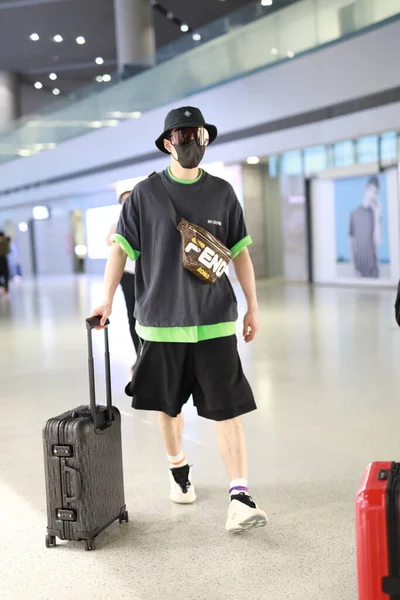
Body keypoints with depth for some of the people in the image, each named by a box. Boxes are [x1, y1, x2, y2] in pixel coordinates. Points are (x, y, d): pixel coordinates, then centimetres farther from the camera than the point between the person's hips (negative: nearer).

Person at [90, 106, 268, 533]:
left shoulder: (222, 193, 6)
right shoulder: (145, 194, 2)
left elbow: (239, 252, 10)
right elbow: (122, 247, 4)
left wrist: (253, 306, 8)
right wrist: (107, 298, -4)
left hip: (215, 321, 0)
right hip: (162, 320, 0)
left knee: (227, 408, -6)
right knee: (167, 404, 12)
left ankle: (239, 497, -5)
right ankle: (178, 470, 36)